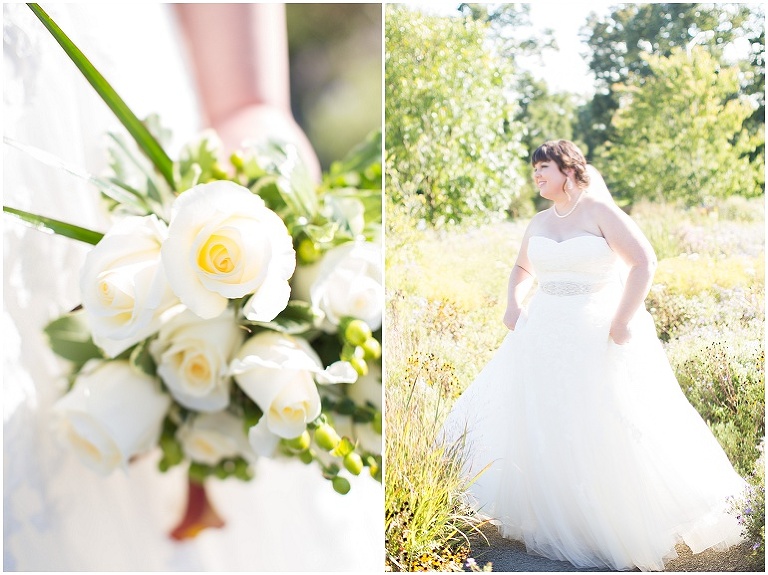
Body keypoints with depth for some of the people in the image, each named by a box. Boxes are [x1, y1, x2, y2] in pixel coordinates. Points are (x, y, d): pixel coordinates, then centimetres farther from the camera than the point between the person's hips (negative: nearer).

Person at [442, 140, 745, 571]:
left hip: (600, 337, -6)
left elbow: (645, 260, -16)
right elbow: (523, 268, 26)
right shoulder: (540, 222, 9)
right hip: (546, 335, 6)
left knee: (608, 434, -1)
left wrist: (623, 320, -21)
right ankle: (554, 514, 23)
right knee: (546, 429, 8)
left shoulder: (601, 212, -10)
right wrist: (514, 305, 8)